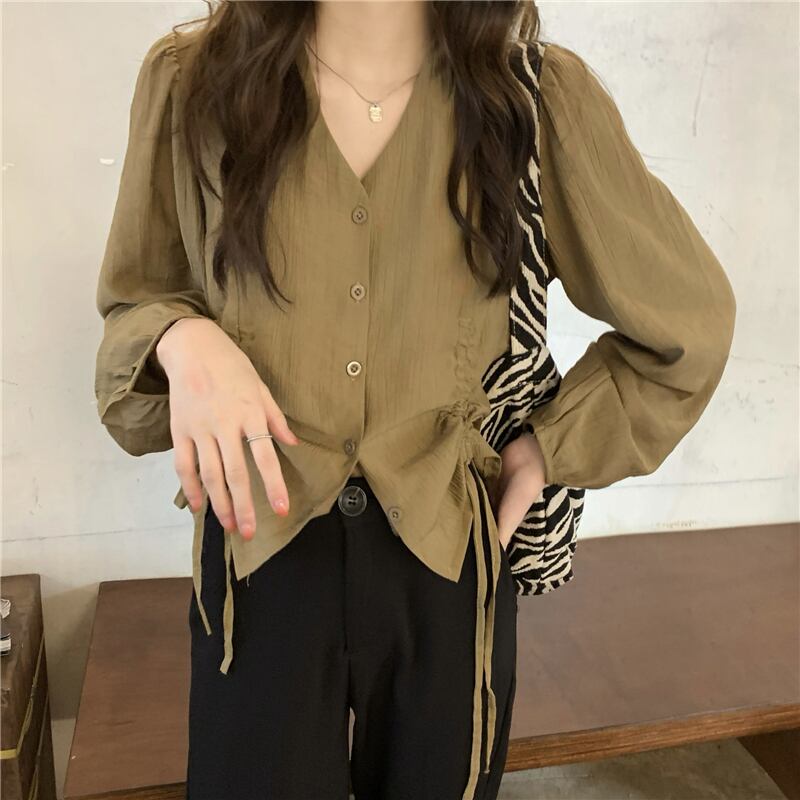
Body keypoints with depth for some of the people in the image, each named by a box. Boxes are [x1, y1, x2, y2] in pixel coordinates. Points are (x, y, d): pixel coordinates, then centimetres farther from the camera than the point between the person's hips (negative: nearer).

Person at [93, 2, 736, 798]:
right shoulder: (191, 80, -5)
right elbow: (132, 298, 9)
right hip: (261, 556, 0)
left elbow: (688, 323, 5)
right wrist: (182, 338, -13)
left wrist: (550, 447, -2)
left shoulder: (541, 96, -7)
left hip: (448, 556, 1)